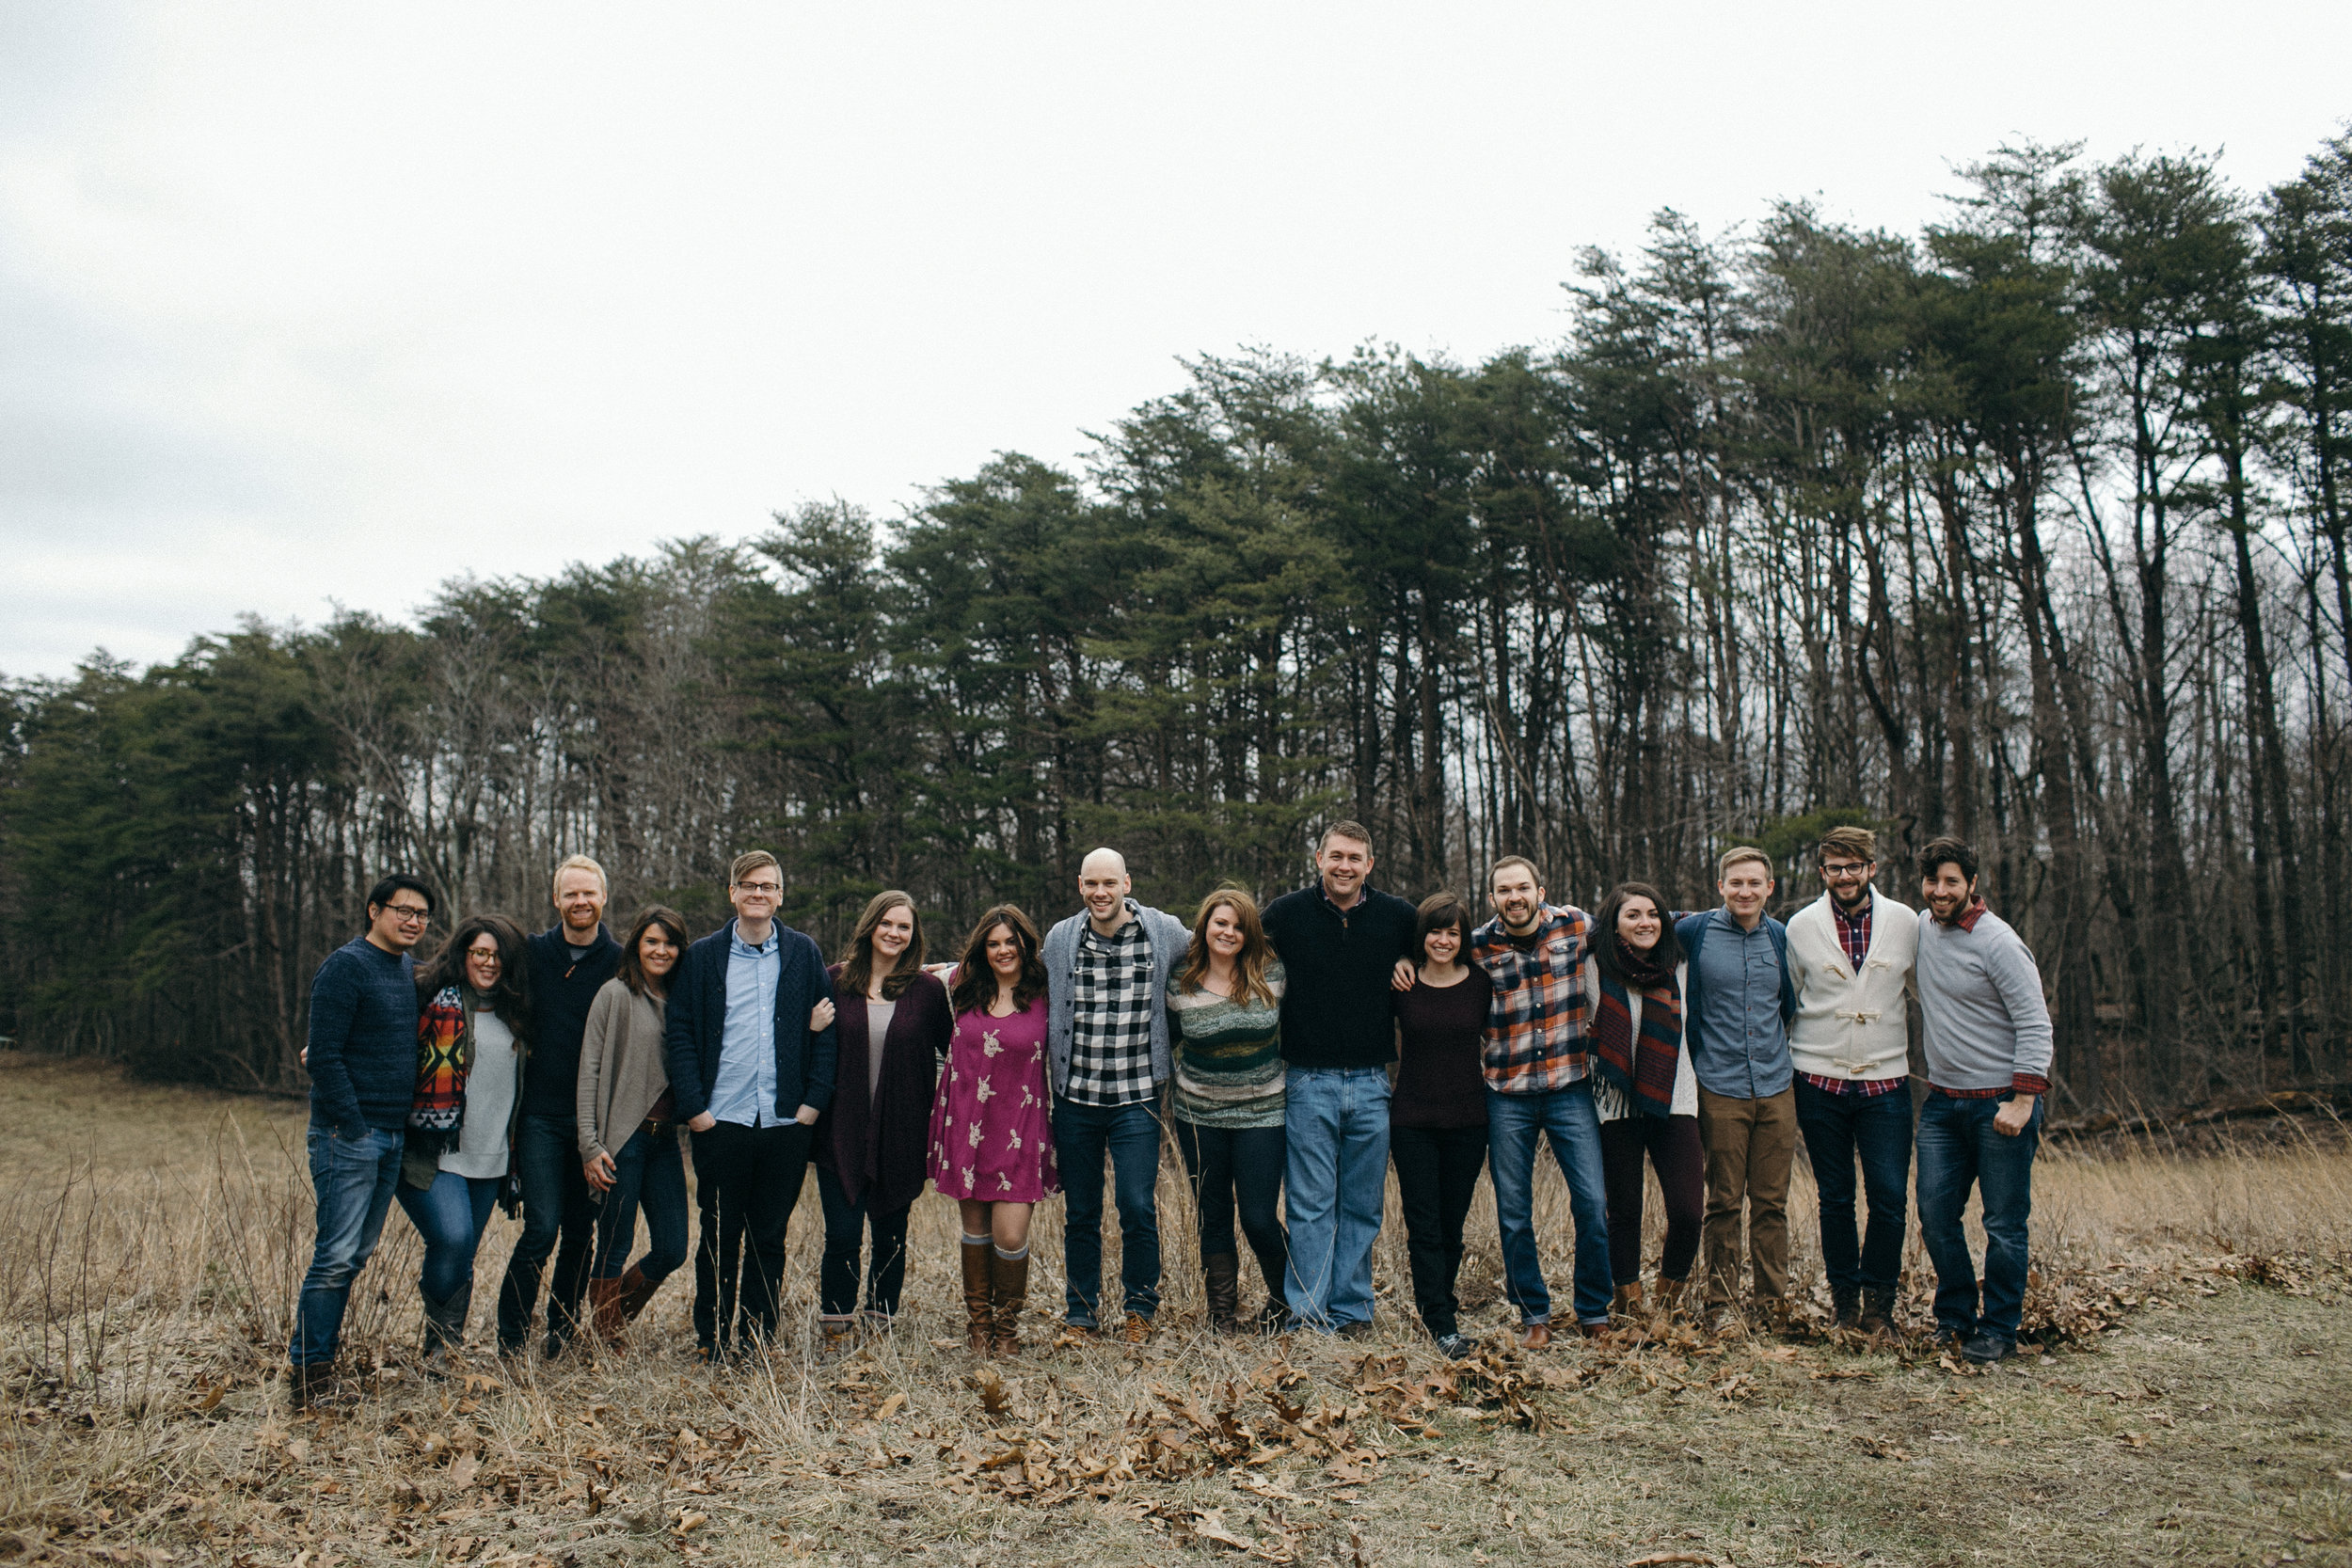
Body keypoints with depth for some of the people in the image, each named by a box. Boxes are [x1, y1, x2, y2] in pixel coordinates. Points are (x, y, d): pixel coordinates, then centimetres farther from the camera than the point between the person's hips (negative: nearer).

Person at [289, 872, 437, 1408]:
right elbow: (324, 1057, -14)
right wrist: (355, 1127, -16)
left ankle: (321, 1352, 20)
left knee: (359, 1254, 11)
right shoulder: (346, 966, -10)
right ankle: (306, 1371, 1)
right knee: (337, 1257, -8)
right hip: (347, 1135, -8)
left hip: (394, 1137, 8)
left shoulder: (411, 968, 13)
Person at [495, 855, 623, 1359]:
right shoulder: (532, 954, 3)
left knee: (580, 1235, 8)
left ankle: (561, 1337, 23)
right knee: (542, 1228, -9)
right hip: (541, 1115, -1)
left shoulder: (619, 963, 2)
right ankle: (510, 1344, 4)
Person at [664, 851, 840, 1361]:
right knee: (719, 1237, 6)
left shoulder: (804, 954, 7)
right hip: (721, 1123, -1)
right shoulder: (703, 956, 4)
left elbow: (826, 1032, 5)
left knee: (769, 1238, 8)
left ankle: (757, 1341, 18)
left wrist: (812, 1103, -3)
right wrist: (694, 1109, -6)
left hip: (786, 1125, 1)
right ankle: (712, 1342, 18)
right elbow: (679, 1034, 2)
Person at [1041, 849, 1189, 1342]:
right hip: (1075, 1098, 2)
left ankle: (1140, 1308, 17)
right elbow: (1039, 1002, 20)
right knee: (1080, 1213, 9)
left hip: (1137, 1098, -2)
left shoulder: (1166, 933, -2)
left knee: (1138, 1207, -5)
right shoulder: (1059, 940, 3)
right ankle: (1080, 1314, 24)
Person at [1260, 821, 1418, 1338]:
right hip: (1308, 1083, -2)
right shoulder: (1284, 914, -1)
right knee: (1310, 1206, -1)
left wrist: (1407, 967, 1)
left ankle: (1353, 1310, 19)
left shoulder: (1399, 917, 3)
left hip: (1372, 1085, 2)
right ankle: (1309, 1315, 7)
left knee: (1363, 1207, 9)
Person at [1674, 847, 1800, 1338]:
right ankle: (1721, 1303, 12)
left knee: (1771, 1201, 8)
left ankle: (1774, 1300, 18)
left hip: (1776, 1088, 3)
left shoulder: (1781, 937, 7)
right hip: (1721, 1089, -3)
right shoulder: (1695, 931, -3)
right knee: (1725, 1202, 2)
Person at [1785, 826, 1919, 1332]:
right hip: (1820, 1081, 0)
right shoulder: (1801, 926, 0)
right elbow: (1785, 1002, 9)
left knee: (1889, 1197, -3)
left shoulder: (1906, 922, 1)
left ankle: (1879, 1299, 15)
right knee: (1835, 1198, 7)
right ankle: (1844, 1297, 22)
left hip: (1886, 1080, 0)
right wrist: (1782, 1074, 9)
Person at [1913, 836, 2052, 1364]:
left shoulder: (1998, 942, -12)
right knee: (1935, 1214, 6)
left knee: (2004, 1223, 1)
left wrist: (2023, 1099, -19)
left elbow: (2035, 1024, -13)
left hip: (2000, 1102, -6)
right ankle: (1955, 1315, 21)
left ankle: (1998, 1329, 13)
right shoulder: (1923, 926, 8)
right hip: (1941, 1101, 6)